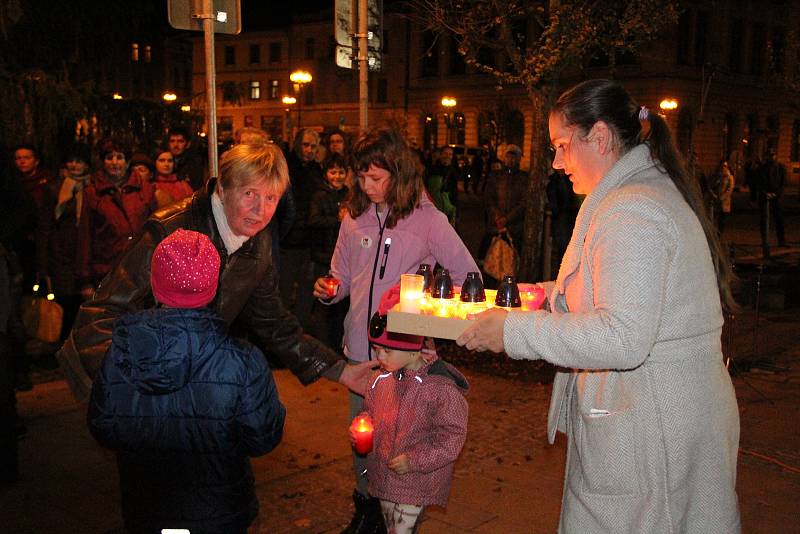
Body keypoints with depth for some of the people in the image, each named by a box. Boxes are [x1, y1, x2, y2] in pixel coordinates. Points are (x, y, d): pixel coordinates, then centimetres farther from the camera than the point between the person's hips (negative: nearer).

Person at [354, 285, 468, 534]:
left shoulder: (440, 387, -20)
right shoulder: (382, 378, -1)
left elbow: (451, 437, -17)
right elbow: (370, 411, 18)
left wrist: (414, 460, -21)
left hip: (416, 483, -7)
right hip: (383, 475, 7)